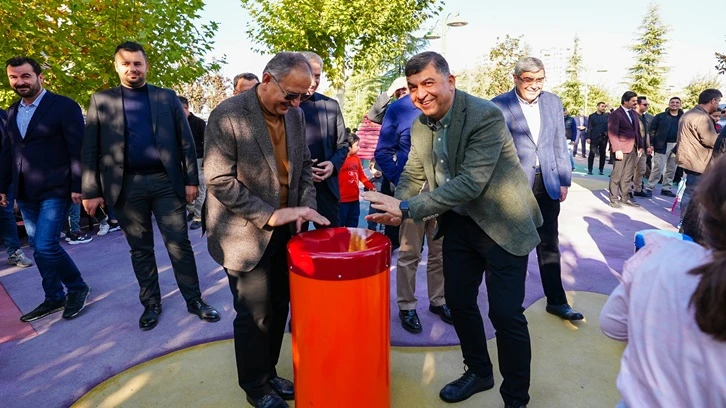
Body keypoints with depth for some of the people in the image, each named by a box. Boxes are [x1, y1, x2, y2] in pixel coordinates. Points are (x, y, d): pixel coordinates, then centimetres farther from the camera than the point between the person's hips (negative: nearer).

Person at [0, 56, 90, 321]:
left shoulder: (64, 106, -6)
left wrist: (77, 186, -16)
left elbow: (77, 149, -11)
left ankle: (77, 287, 10)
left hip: (55, 189, -7)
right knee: (39, 248, 11)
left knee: (45, 246, -12)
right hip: (25, 193, 7)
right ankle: (54, 298, 23)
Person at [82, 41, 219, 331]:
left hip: (166, 181, -1)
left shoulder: (167, 97, 7)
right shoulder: (101, 100, 8)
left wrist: (191, 180, -1)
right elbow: (90, 149, 4)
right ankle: (151, 303, 25)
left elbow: (186, 141, 5)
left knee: (179, 244, 2)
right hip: (126, 186, 1)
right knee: (140, 249, 10)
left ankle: (194, 300, 14)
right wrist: (91, 190, -2)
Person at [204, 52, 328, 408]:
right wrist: (268, 215, -22)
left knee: (279, 308, 14)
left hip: (285, 230, 6)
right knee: (255, 314, 5)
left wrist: (306, 206, -3)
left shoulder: (295, 114, 4)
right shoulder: (228, 115, -15)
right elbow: (219, 180, -18)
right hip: (245, 232, -5)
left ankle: (268, 373, 35)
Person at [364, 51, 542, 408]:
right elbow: (413, 173, 6)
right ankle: (478, 372, 38)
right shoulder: (420, 124, 0)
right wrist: (394, 205, -15)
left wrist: (406, 208, -33)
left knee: (505, 313, -2)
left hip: (502, 225, -6)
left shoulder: (486, 116, -23)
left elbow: (471, 182, -30)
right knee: (458, 301, 14)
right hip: (459, 224, 7)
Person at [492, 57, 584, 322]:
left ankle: (556, 300, 25)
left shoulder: (553, 102, 8)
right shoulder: (500, 105, -7)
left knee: (549, 245, 12)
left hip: (547, 183, 4)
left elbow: (560, 145, 10)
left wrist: (564, 180, 7)